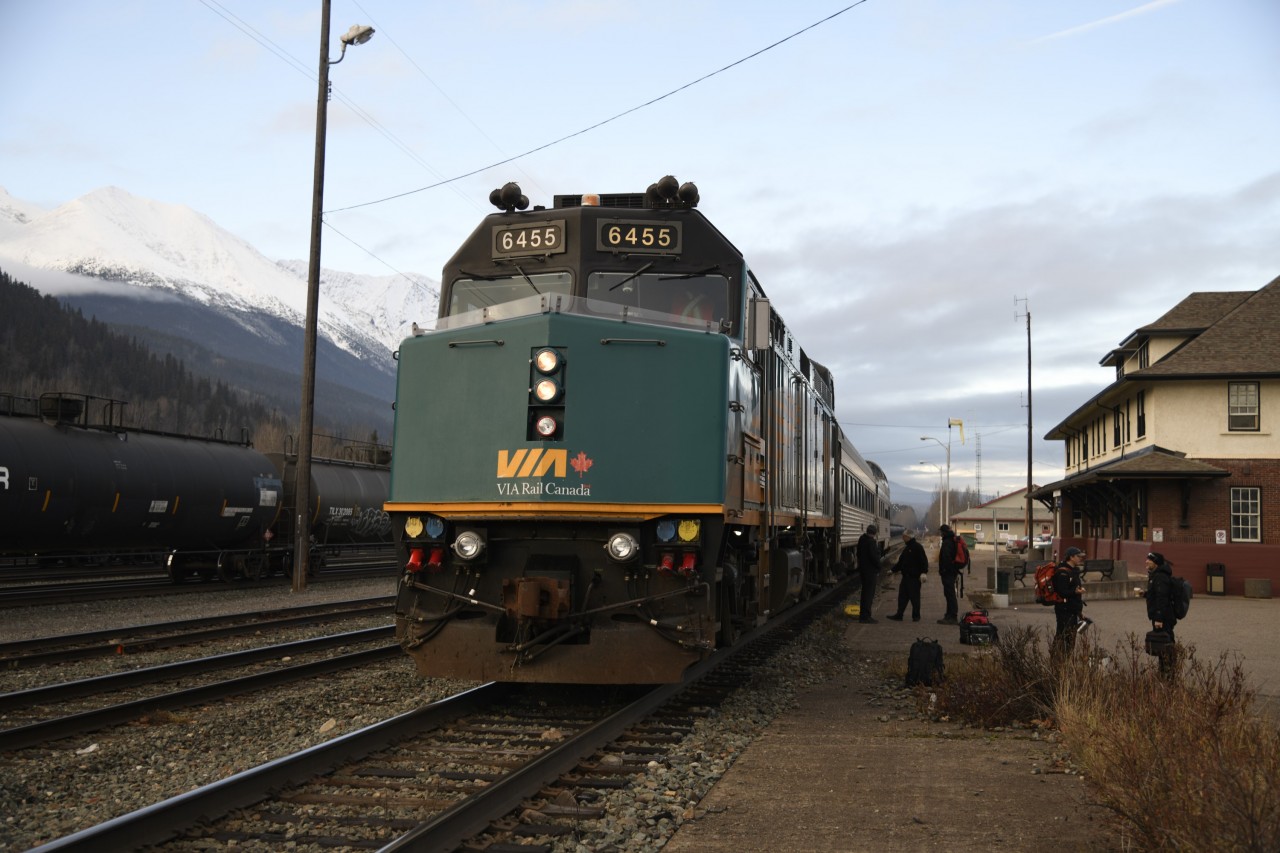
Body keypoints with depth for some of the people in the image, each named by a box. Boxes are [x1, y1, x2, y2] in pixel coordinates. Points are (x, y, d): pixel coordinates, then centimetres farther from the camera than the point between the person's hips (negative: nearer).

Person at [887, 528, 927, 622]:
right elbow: (901, 562, 26)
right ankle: (899, 615, 12)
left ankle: (916, 616, 9)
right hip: (906, 577, 9)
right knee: (902, 596, 8)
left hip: (914, 577, -9)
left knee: (914, 597, 0)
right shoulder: (906, 548, 18)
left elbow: (923, 561, -17)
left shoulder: (917, 547, -10)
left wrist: (923, 572, -26)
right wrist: (893, 570, 26)